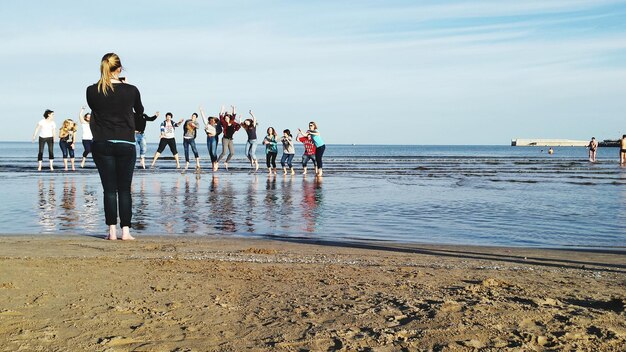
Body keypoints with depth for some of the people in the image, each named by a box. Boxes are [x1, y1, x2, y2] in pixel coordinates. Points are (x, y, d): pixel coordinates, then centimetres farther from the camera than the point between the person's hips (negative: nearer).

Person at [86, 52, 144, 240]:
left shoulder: (92, 91, -3)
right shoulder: (131, 90, -5)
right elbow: (139, 111, 15)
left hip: (101, 145, 1)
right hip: (125, 144, -1)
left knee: (109, 190, 5)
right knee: (125, 190, 5)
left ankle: (112, 231, 3)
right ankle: (125, 230, 3)